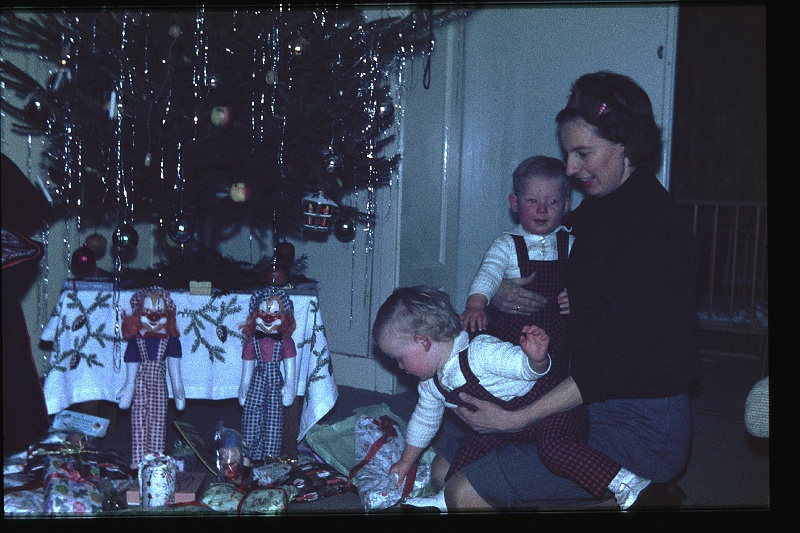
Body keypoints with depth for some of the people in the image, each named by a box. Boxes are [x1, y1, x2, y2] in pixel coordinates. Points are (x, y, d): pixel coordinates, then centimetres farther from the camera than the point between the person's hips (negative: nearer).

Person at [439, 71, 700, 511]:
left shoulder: (654, 225, -19)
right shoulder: (596, 211, 9)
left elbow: (616, 361, -24)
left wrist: (517, 419, -23)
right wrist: (499, 293, -4)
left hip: (640, 425, -9)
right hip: (591, 404, 9)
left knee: (466, 494, -18)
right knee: (445, 467, 7)